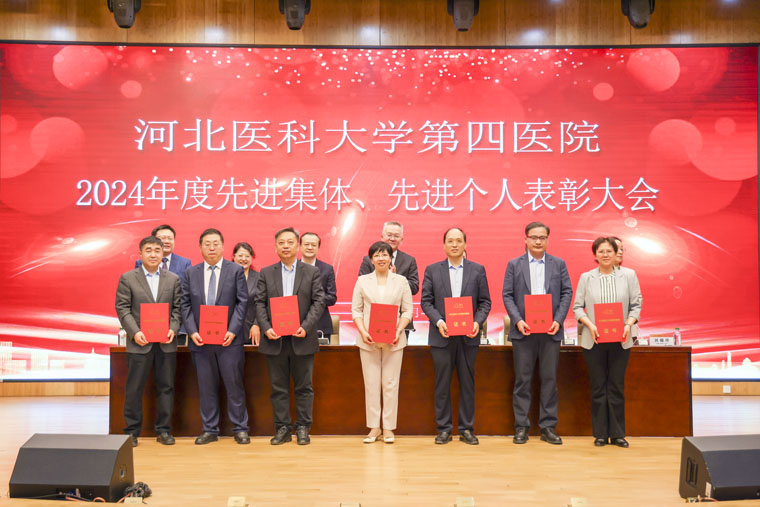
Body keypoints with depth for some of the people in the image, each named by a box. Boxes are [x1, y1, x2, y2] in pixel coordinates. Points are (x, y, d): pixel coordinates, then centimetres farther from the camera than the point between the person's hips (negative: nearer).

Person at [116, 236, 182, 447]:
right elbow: (122, 309, -1)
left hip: (166, 343, 2)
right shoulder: (127, 278, 3)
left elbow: (177, 308, 8)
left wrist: (173, 329, -8)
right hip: (139, 343, -2)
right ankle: (132, 431, 15)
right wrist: (134, 332, -13)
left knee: (166, 387, 7)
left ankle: (164, 430, 17)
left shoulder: (173, 279, 9)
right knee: (134, 388, 4)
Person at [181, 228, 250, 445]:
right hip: (201, 339, 2)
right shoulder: (191, 273, 9)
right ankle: (210, 430, 20)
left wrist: (233, 331, -12)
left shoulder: (236, 270, 2)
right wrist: (192, 331, -6)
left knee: (234, 385, 2)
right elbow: (186, 305, 7)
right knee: (206, 387, 9)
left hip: (229, 339, -2)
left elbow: (242, 302, -3)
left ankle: (240, 429, 14)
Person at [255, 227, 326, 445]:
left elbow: (318, 302, -1)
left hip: (302, 339, -1)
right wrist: (266, 328, -10)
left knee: (304, 386, 6)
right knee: (278, 387, 7)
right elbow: (259, 303, 4)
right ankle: (282, 428, 17)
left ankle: (303, 428, 16)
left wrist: (306, 326, -13)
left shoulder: (312, 272, 5)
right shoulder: (266, 273, 9)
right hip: (274, 339, 1)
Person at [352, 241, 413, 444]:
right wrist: (363, 332, -9)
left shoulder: (401, 281, 6)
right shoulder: (363, 281, 8)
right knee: (371, 383, 3)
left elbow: (408, 310, 4)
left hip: (393, 340, 0)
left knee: (391, 383, 1)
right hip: (369, 339, 1)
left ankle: (388, 428, 11)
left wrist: (398, 331, -11)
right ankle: (373, 427, 12)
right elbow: (356, 309, 5)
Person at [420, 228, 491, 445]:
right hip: (442, 336, 0)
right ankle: (444, 429, 15)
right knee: (442, 384, 5)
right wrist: (438, 321, -13)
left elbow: (485, 302, 5)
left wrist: (478, 322, -12)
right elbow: (426, 301, 2)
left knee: (467, 384, 6)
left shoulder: (477, 270, 7)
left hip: (468, 336, 1)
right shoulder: (432, 270, 5)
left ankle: (466, 429, 17)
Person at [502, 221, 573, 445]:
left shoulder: (559, 264, 9)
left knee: (549, 379, 5)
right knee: (522, 379, 3)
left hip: (550, 330, 1)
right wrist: (518, 320, -12)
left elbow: (567, 293, 5)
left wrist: (558, 320, -8)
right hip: (523, 330, -1)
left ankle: (548, 426, 14)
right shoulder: (514, 265, 7)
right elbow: (507, 295, 2)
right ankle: (521, 426, 11)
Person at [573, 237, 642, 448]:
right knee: (598, 387, 5)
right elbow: (577, 307, 2)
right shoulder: (586, 278, 3)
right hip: (594, 340, 0)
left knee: (617, 387, 5)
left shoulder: (628, 277, 5)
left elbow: (636, 305, 4)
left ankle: (617, 434, 15)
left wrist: (629, 324, -12)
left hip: (620, 340, 0)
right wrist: (590, 325, -13)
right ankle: (600, 434, 14)